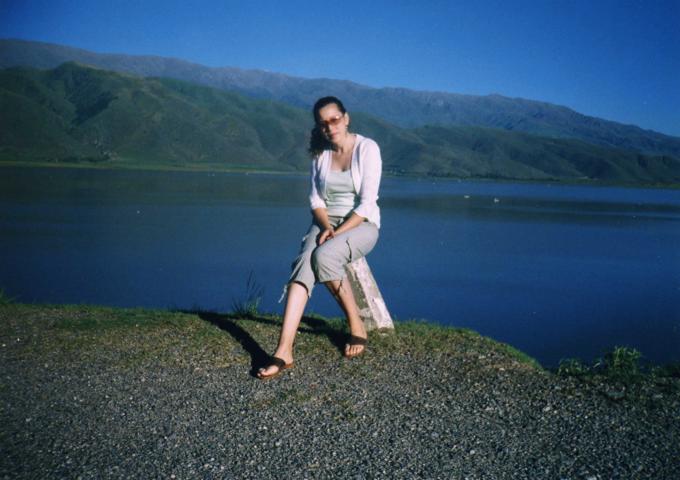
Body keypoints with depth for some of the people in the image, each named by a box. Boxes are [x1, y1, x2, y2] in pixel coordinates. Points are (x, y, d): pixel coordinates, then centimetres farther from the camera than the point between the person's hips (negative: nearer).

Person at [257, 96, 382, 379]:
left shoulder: (367, 148, -8)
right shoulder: (320, 154, 7)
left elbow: (367, 203, -14)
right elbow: (316, 199, 6)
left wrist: (338, 232, -22)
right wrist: (326, 226, -13)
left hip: (361, 225, -4)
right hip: (325, 223, 4)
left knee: (323, 256, -36)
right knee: (304, 263, -28)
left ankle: (356, 324, -15)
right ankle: (284, 351, -39)